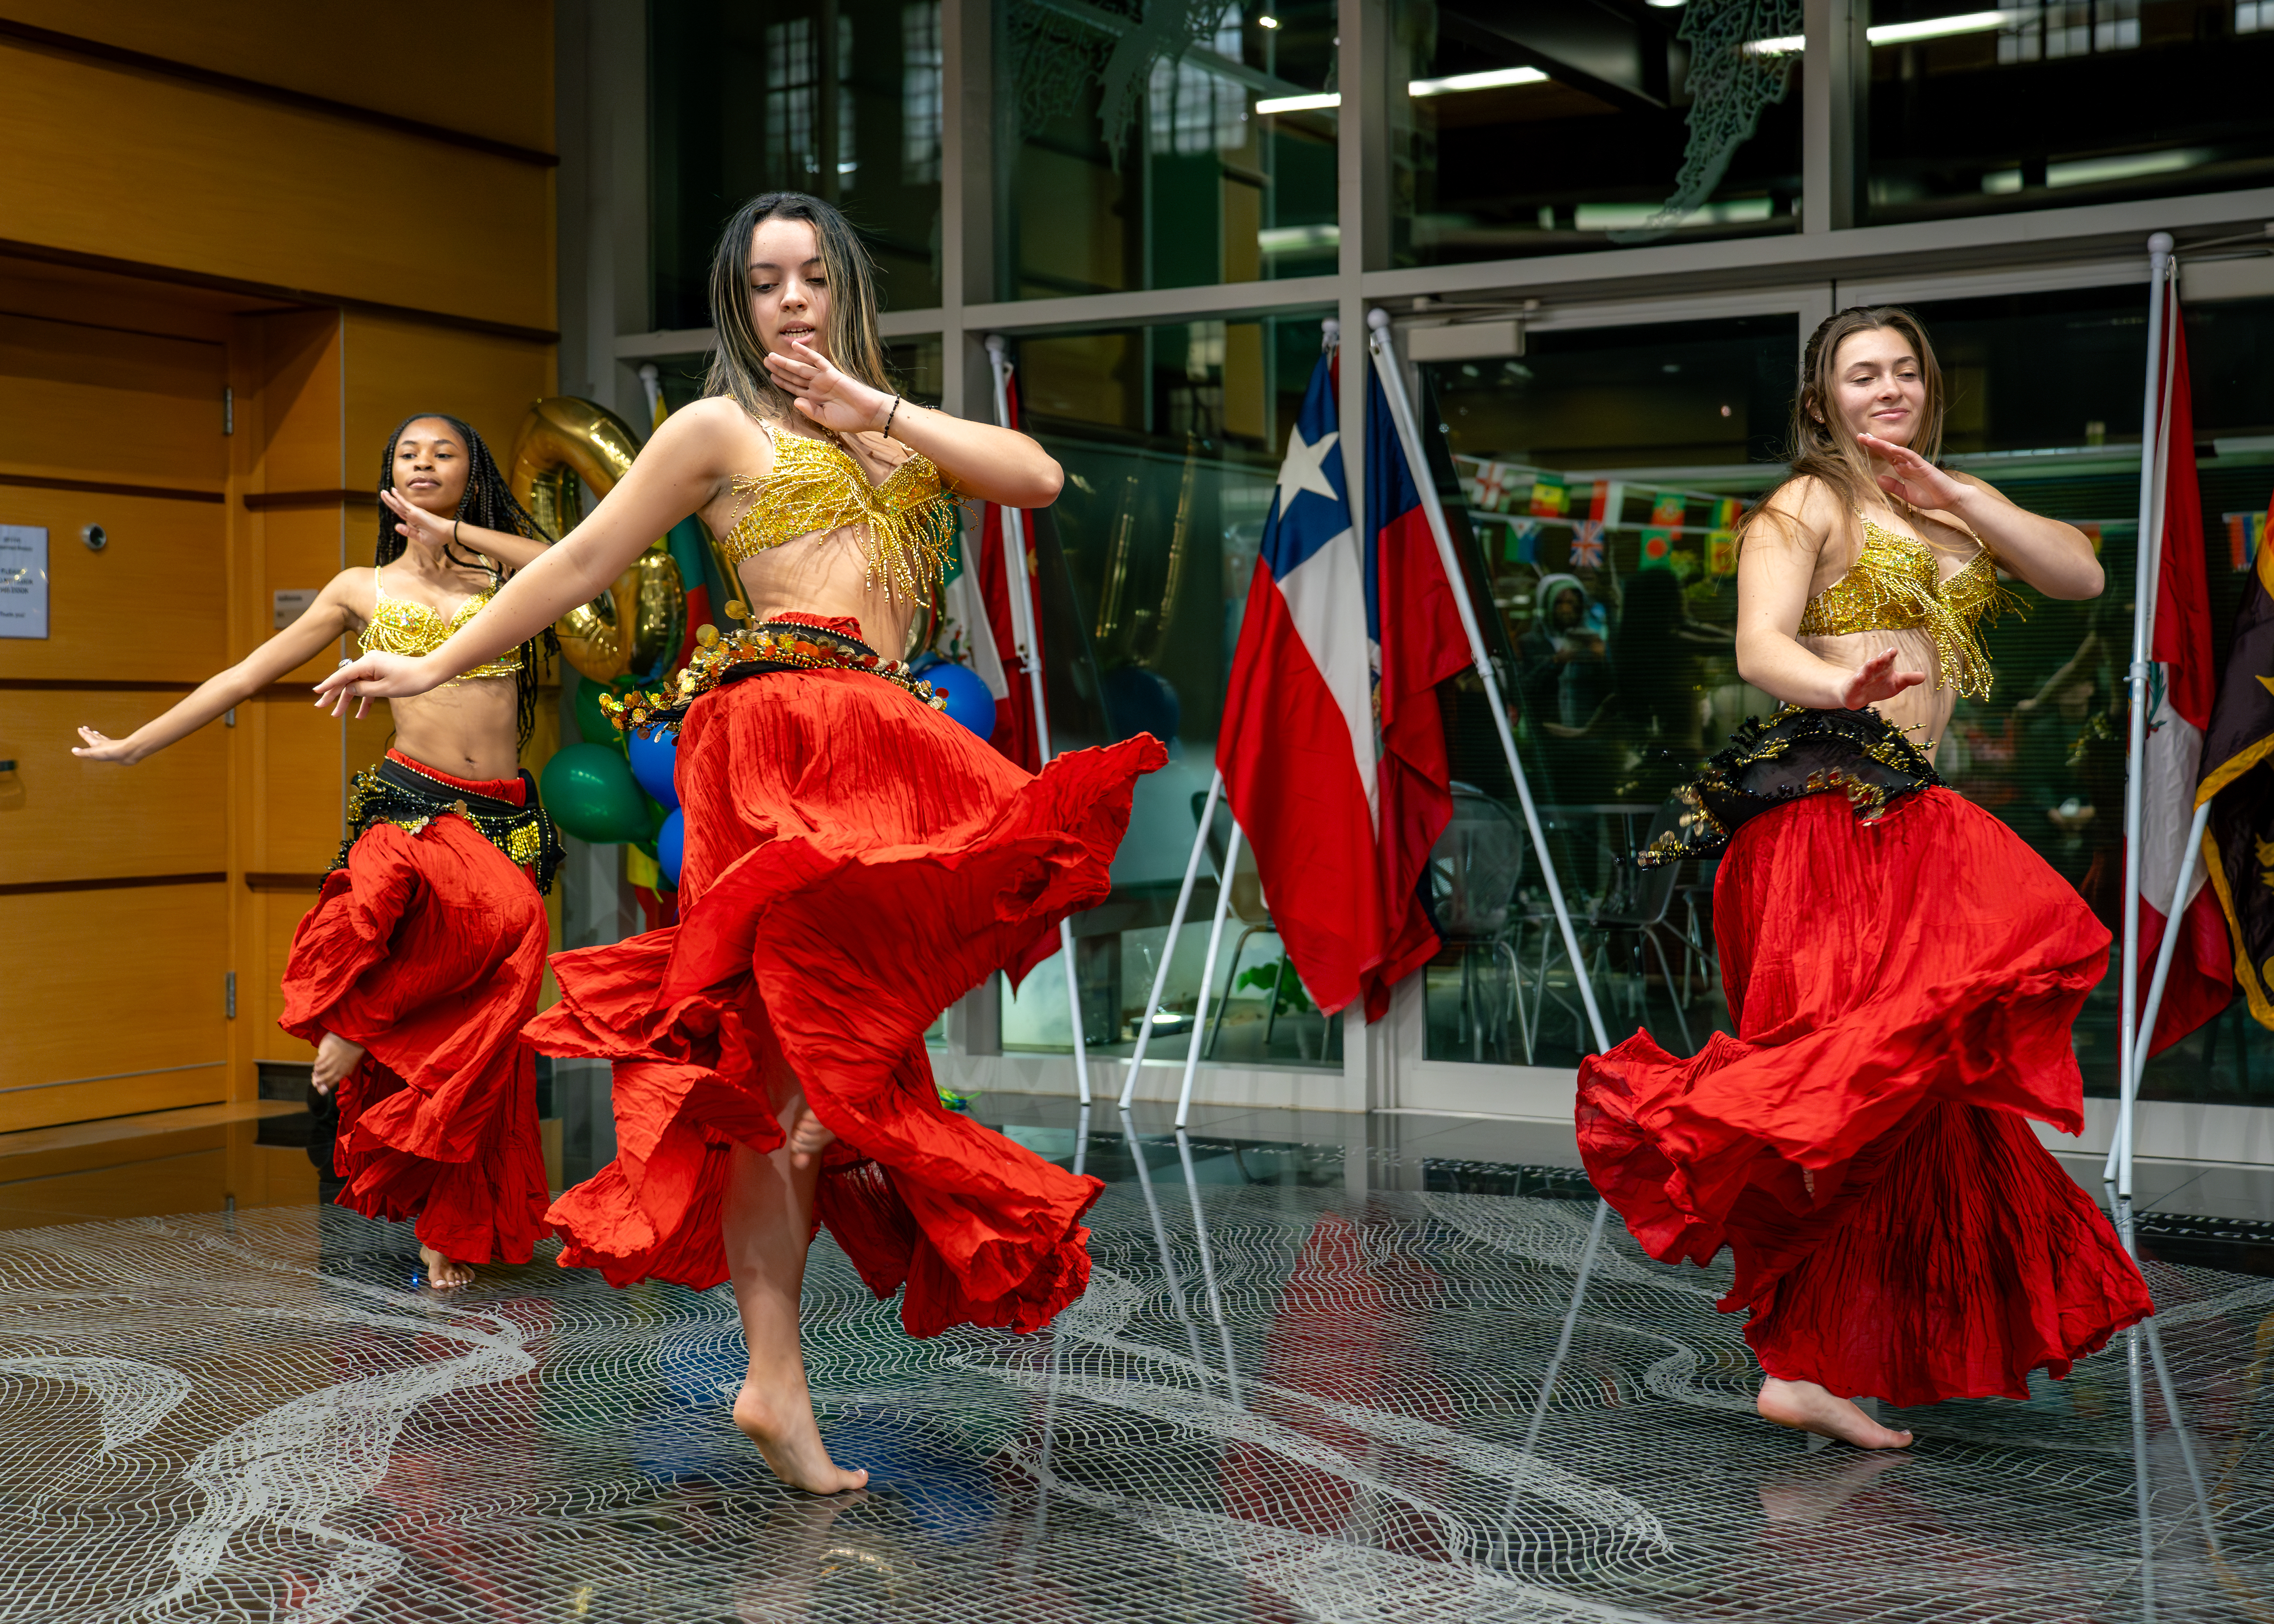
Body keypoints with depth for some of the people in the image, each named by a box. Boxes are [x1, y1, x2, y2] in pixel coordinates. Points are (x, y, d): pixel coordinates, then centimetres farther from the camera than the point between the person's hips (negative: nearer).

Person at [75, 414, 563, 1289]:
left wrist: (454, 533, -7)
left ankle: (453, 1228, 2)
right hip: (411, 800, -1)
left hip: (506, 819, 2)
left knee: (473, 1023, -8)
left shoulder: (504, 568, 13)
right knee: (504, 916, -35)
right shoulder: (363, 589, 13)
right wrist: (132, 745, 17)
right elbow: (244, 676, 17)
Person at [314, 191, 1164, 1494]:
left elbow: (1037, 478, 9)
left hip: (888, 749, 5)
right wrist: (432, 666, 12)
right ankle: (778, 1379, -9)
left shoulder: (897, 431, 26)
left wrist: (874, 404, 4)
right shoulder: (720, 429, 11)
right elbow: (579, 567, 13)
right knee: (785, 1045, -13)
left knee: (826, 1052, 0)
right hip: (783, 729, -5)